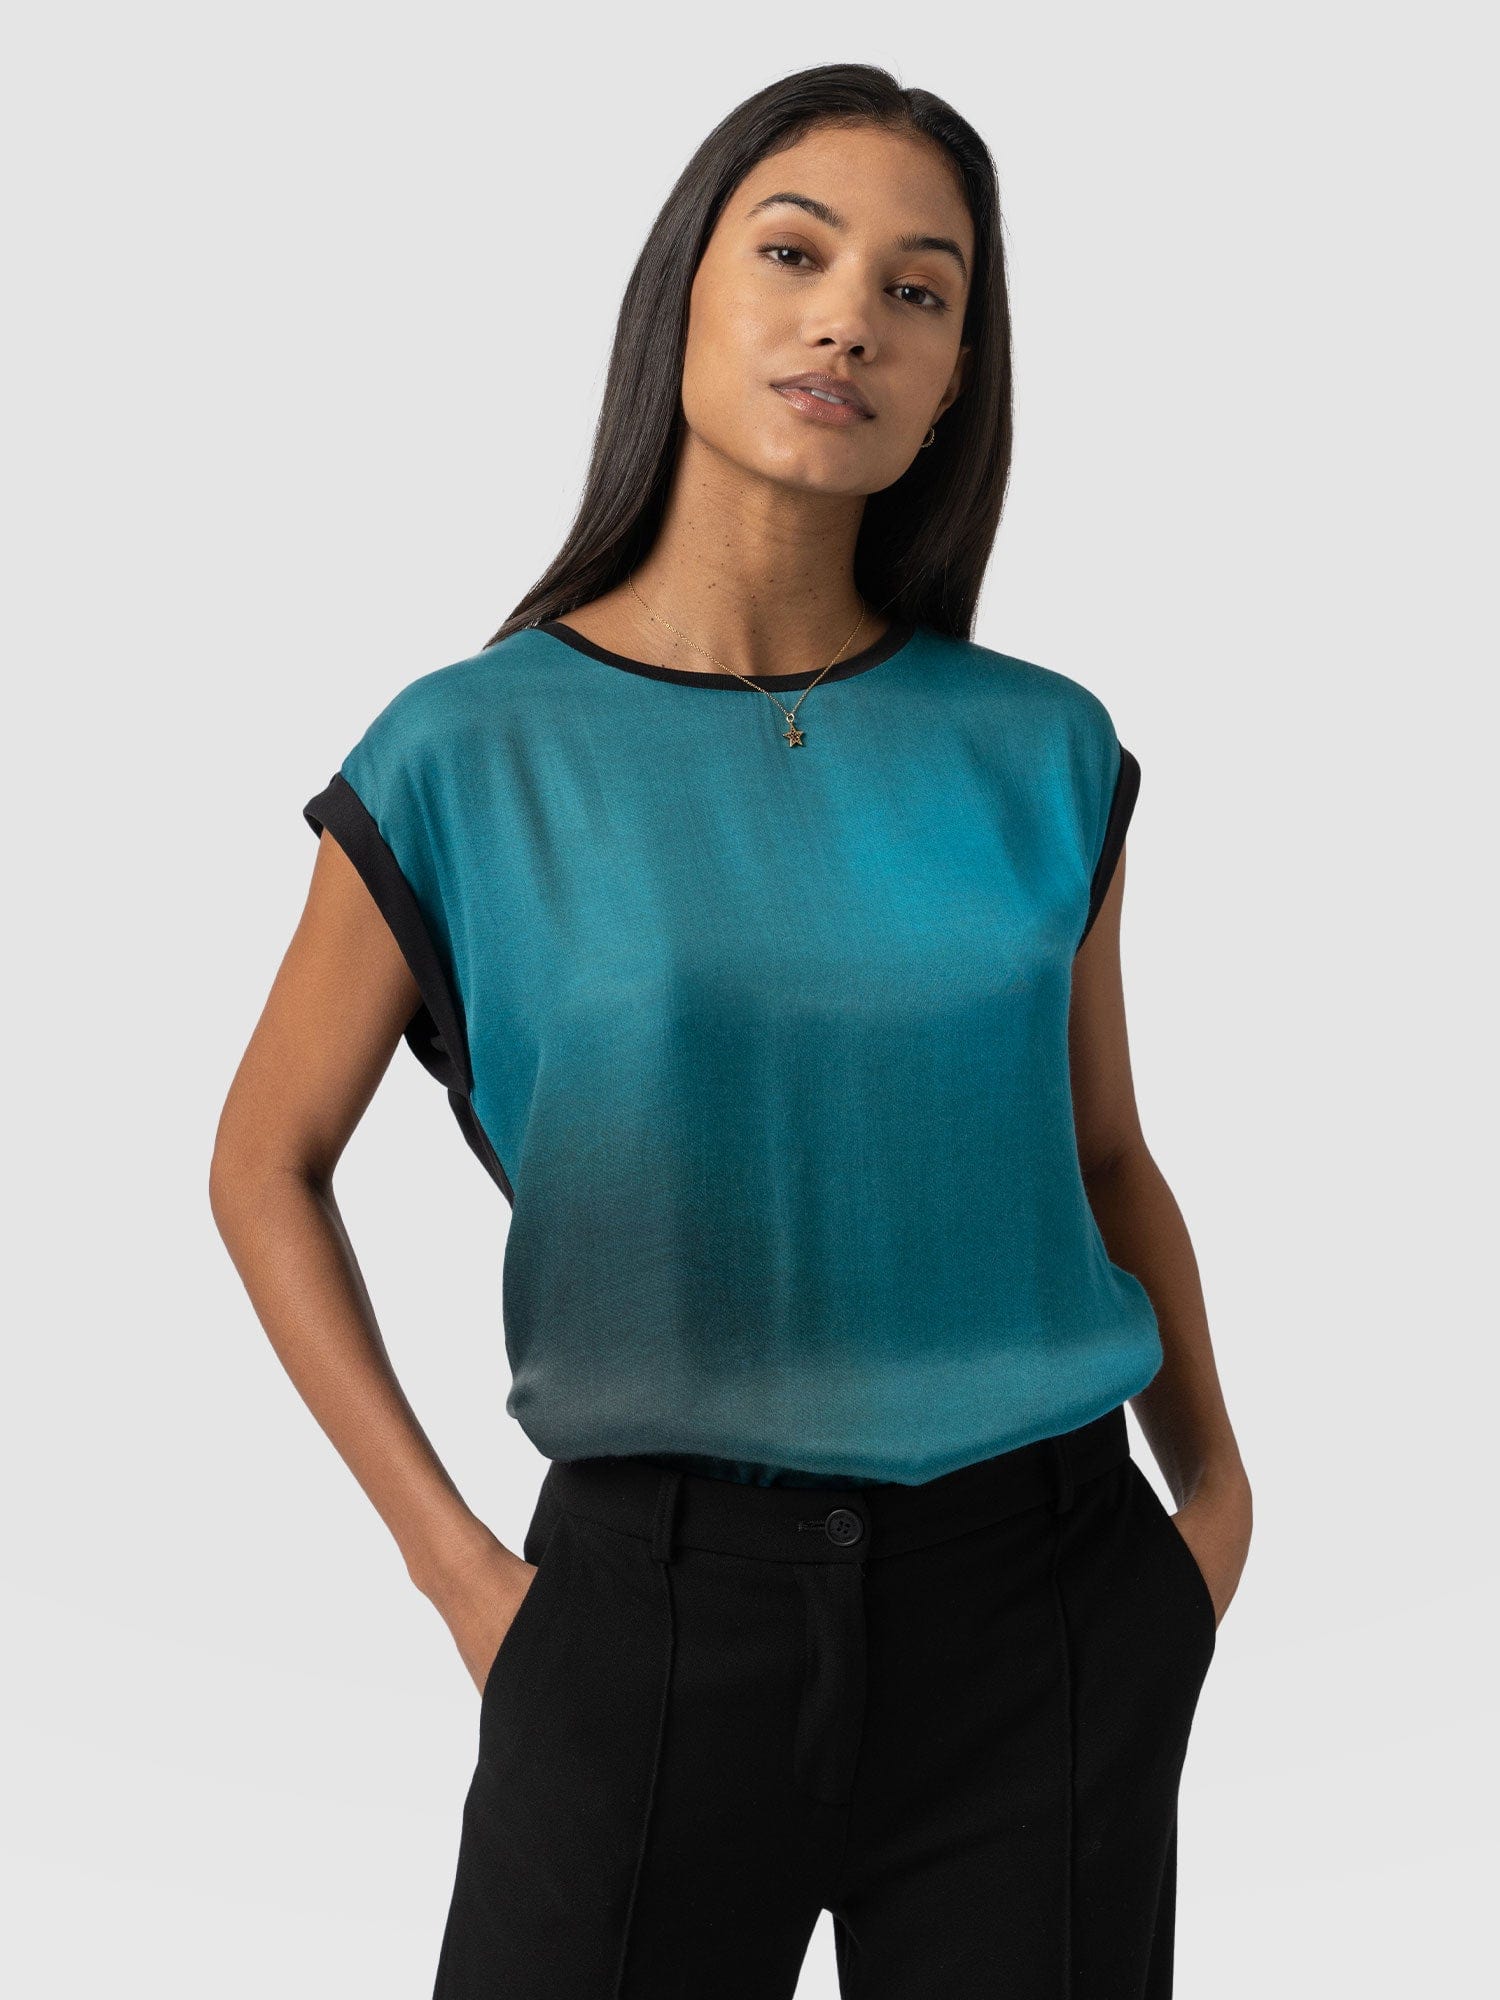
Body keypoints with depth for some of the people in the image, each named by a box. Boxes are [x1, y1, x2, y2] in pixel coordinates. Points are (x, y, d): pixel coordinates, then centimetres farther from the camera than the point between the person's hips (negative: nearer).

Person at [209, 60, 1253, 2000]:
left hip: (1045, 1597, 2)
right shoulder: (469, 755, -6)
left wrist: (1215, 1487, 1)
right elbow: (268, 1169, 3)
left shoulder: (1038, 751, 0)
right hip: (657, 1601, -2)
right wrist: (454, 1564, -3)